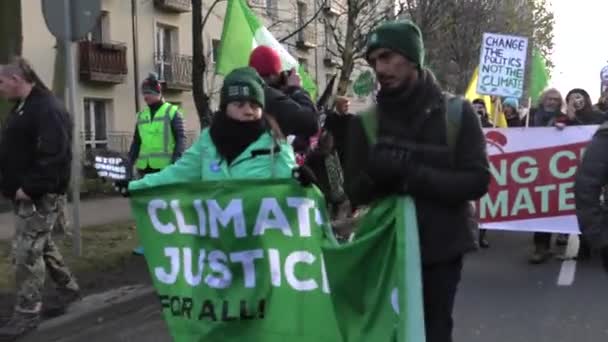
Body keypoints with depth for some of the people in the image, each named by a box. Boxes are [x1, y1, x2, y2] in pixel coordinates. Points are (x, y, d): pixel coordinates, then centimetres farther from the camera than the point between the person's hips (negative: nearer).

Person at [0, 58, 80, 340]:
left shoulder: (48, 109, -17)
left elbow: (54, 156, -25)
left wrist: (30, 188, -24)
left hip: (38, 196, -10)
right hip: (24, 194, 10)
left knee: (27, 253, -5)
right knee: (41, 246, 19)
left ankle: (27, 313, 4)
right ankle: (68, 288, 33)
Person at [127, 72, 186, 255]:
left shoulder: (172, 112, -1)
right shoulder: (141, 115, 14)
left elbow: (181, 138, -6)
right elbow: (136, 141, 19)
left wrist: (177, 159, -17)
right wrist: (130, 161, 11)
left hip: (166, 167, -5)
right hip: (145, 167, 5)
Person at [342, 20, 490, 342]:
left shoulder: (457, 113, -4)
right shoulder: (366, 122, -1)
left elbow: (477, 181, -12)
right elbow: (355, 194, -3)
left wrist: (413, 176, -23)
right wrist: (375, 175, -25)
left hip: (442, 249, -1)